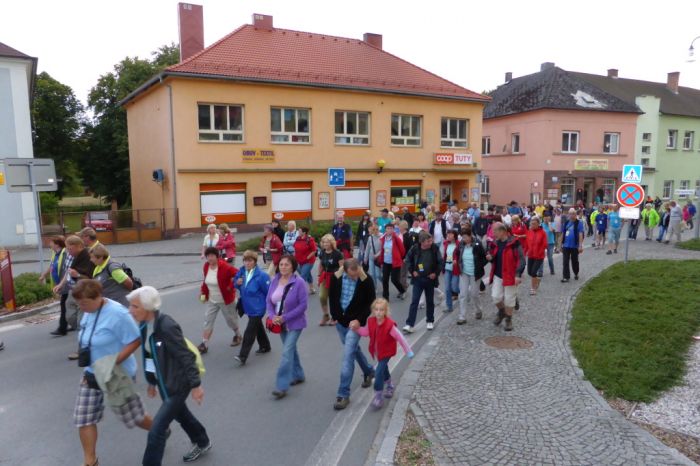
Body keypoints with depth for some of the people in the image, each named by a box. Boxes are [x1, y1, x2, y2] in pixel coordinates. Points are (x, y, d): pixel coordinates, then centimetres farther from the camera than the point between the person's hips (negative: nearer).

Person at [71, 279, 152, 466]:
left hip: (116, 375, -7)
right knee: (84, 418, 7)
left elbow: (135, 341, -24)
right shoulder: (89, 311, 0)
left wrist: (113, 363, -28)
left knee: (132, 415, 9)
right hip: (92, 374, 7)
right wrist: (88, 367, 13)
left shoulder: (116, 313, -26)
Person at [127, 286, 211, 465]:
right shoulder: (145, 325, -3)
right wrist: (152, 382, 17)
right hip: (164, 382, 9)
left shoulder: (167, 326, -28)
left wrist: (196, 385, -20)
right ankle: (202, 443, 52)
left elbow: (186, 356, -24)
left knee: (156, 429, -6)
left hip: (177, 384, -9)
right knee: (180, 414, 28)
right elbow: (150, 355, 10)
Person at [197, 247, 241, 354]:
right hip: (211, 300, 5)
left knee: (231, 320, 13)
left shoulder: (225, 267, -25)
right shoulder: (206, 266, -4)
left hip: (226, 300, -5)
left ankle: (238, 336, 40)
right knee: (208, 321, 2)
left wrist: (231, 287, -25)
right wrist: (203, 290, 3)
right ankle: (204, 345, 9)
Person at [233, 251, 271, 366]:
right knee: (258, 326, 23)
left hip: (257, 308, -7)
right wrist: (237, 283, -11)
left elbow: (268, 292, -14)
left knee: (250, 332, -8)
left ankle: (242, 356, -5)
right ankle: (265, 346, 42)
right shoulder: (242, 272, -1)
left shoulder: (261, 276, -21)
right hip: (248, 306, 7)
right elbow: (236, 283, 13)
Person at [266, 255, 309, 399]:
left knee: (286, 352, -11)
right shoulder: (275, 280, -4)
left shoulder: (299, 283, -20)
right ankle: (298, 375, 40)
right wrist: (272, 316, -14)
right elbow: (269, 300, 3)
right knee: (291, 349, 21)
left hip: (294, 323, -6)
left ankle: (282, 386, -4)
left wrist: (285, 317, -23)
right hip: (280, 323, 6)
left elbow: (303, 305, -20)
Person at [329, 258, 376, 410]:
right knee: (353, 348, 22)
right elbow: (332, 297, 5)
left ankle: (343, 394, -4)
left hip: (355, 322, -5)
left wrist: (359, 319, -18)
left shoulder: (366, 281, -18)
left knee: (347, 355, -11)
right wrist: (335, 316, 0)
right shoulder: (336, 277, -10)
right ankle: (368, 371, 48)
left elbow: (371, 303, -10)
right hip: (340, 321, 5)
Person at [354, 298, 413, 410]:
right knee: (383, 368, 26)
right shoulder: (371, 321, -12)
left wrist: (408, 351, -18)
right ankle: (389, 386, 52)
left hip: (386, 351, -6)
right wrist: (357, 328, -17)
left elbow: (400, 337, -23)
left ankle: (379, 396, -4)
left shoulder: (389, 325, -28)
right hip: (377, 351, 6)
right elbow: (365, 332, 2)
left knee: (379, 371, -16)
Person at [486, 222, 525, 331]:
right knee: (495, 296, 2)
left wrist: (518, 274, -21)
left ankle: (509, 320, 25)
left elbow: (521, 259, -14)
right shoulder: (495, 243, 4)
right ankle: (501, 311, 31)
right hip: (497, 275, 5)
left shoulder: (513, 243, -14)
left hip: (510, 276, -5)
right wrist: (490, 258, -6)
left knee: (509, 299, 6)